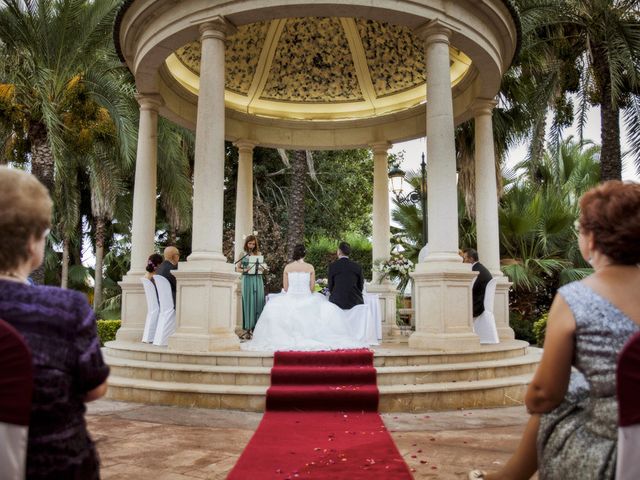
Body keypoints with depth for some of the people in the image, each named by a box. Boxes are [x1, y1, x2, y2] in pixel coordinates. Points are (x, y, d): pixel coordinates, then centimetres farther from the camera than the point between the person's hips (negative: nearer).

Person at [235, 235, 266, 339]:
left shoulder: (259, 254, 12)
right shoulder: (243, 255, 5)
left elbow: (264, 267, 15)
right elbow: (237, 268, 4)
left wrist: (262, 268, -7)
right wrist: (245, 270, -14)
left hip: (258, 280, 3)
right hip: (247, 279, -3)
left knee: (258, 302, 0)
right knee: (248, 302, -3)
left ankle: (256, 328, 8)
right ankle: (247, 329, 1)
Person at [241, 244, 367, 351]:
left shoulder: (287, 267, 1)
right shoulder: (310, 267, -1)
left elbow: (285, 287, 3)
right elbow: (312, 287, 2)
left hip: (290, 299, 1)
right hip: (307, 299, 0)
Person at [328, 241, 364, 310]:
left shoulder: (332, 266, 1)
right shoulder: (357, 267, 4)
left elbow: (330, 287, 6)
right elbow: (360, 287, 9)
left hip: (337, 301, -1)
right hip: (354, 301, 1)